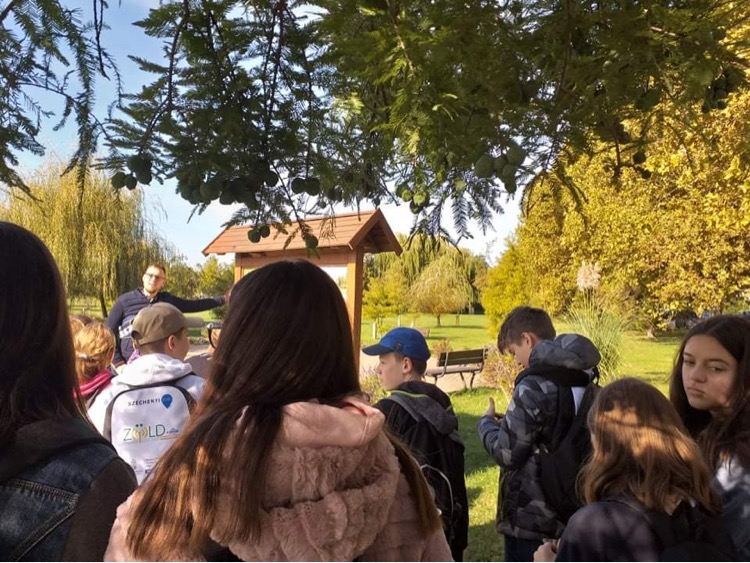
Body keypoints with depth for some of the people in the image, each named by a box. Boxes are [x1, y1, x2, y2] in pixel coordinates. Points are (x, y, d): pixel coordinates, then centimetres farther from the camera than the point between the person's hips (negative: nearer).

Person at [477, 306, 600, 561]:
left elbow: (507, 454, -18)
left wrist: (487, 422, 0)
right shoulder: (583, 380, 4)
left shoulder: (533, 387, -21)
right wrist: (508, 423, 11)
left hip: (531, 517, -8)